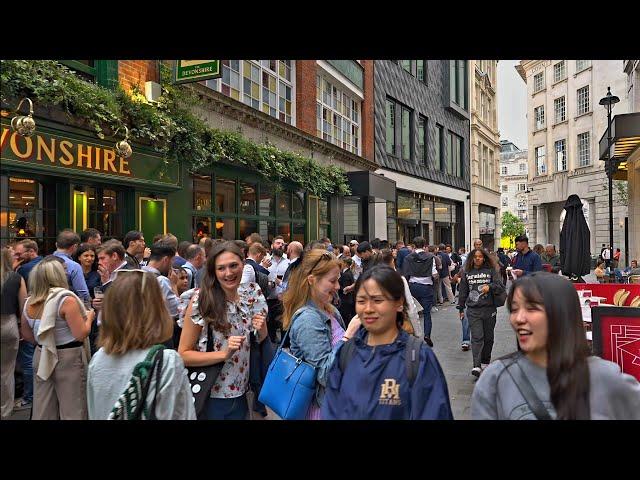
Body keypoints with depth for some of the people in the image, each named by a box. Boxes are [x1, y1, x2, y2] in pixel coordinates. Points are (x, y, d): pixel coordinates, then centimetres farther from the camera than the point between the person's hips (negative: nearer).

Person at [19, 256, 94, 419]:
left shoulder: (29, 303, 3)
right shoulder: (66, 299, -18)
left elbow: (27, 335, 15)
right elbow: (80, 334, -20)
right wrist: (89, 317, -3)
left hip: (41, 357, 7)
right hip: (68, 359, -7)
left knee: (43, 410, 17)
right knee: (72, 411, 5)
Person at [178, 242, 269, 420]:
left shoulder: (251, 295, -3)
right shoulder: (202, 300, -17)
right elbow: (183, 354, -14)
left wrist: (262, 330, -12)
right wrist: (224, 353, -26)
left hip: (240, 393, 4)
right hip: (210, 396, -4)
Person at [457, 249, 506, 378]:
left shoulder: (492, 271, 3)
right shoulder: (466, 272, 7)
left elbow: (501, 287, -4)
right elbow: (463, 292, 14)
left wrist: (490, 286, -23)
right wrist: (461, 309, 16)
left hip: (489, 309, 1)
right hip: (473, 310, 0)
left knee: (488, 337, 11)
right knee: (477, 337, -11)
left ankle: (485, 362, 29)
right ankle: (476, 366, -16)